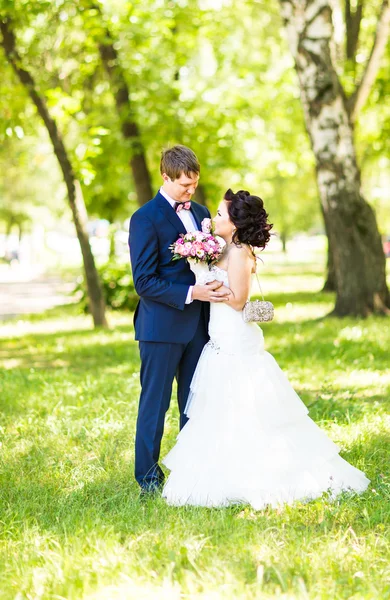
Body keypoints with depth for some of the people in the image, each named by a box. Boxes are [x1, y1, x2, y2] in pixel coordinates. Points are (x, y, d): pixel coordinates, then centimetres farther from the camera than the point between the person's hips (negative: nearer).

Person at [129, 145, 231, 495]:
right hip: (162, 326, -6)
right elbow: (144, 282, -14)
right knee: (155, 403, 2)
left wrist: (216, 290, -1)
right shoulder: (146, 219, -9)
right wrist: (191, 293, -21)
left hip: (198, 325, 6)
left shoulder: (201, 213, 12)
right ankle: (148, 478, 12)